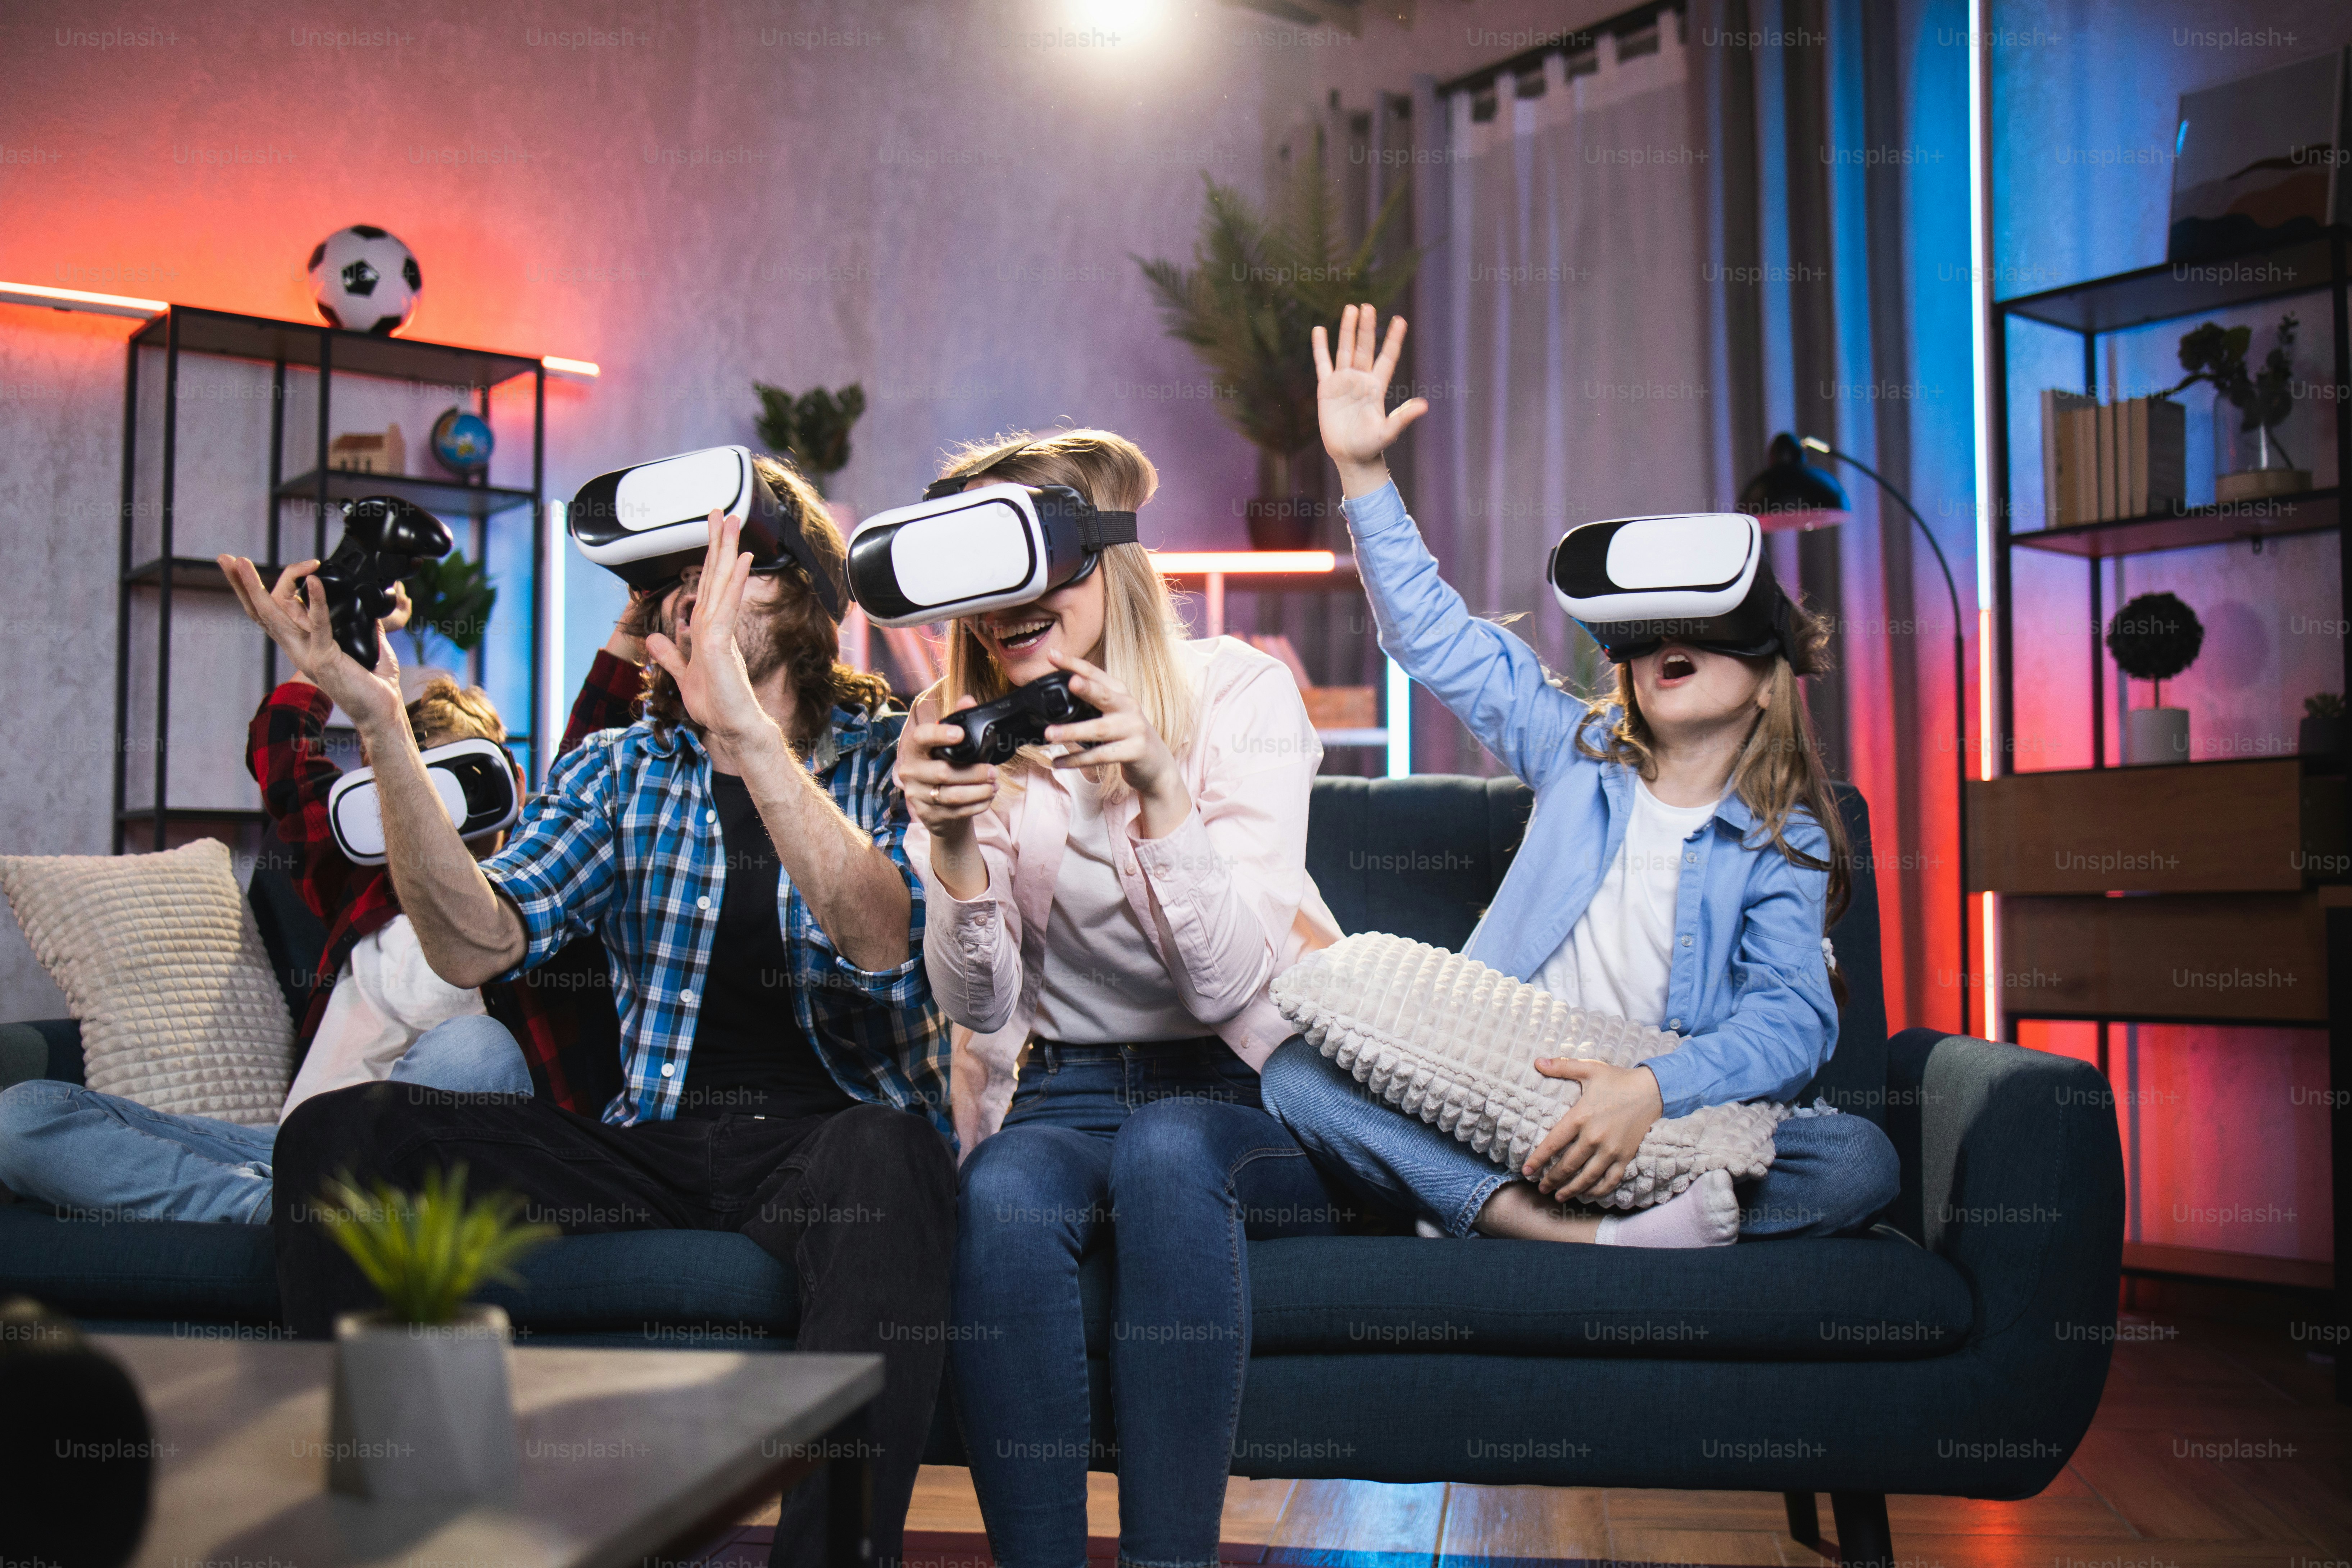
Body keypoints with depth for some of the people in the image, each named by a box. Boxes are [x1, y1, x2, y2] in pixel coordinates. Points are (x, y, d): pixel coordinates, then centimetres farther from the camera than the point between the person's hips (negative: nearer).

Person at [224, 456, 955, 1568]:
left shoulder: (894, 754, 2)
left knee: (881, 1156, -40)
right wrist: (382, 723, -14)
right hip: (657, 1138, 4)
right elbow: (477, 946, -5)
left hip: (832, 1131, -3)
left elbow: (883, 941, -21)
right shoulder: (617, 772, 12)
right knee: (337, 1134, -15)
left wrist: (747, 728, -32)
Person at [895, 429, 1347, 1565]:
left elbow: (1230, 982, -16)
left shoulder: (1241, 691, -6)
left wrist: (1161, 793, -32)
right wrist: (952, 840, -24)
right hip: (1058, 1097, 2)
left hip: (1242, 1097, -2)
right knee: (1005, 1196, -31)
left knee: (1166, 1150, -34)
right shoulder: (970, 734, 3)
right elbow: (979, 1004, -6)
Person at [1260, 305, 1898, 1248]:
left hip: (1672, 1131, -1)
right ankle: (1596, 1238, -36)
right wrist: (1362, 471, 2)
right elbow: (1435, 637, 10)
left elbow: (1791, 1020, -10)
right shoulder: (1579, 753, 13)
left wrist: (1653, 1090, -29)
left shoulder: (1787, 843, 5)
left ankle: (1495, 1217, -32)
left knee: (1861, 1162, -29)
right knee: (1297, 1073, -24)